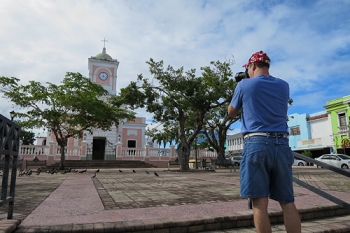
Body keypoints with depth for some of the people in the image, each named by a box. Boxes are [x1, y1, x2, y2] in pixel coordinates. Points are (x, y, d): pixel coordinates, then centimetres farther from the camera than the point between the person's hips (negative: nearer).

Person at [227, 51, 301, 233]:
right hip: (281, 145, 5)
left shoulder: (244, 85, 2)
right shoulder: (284, 86, 14)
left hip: (256, 144, -4)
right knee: (287, 202, 8)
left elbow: (231, 112, 15)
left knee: (260, 202, -4)